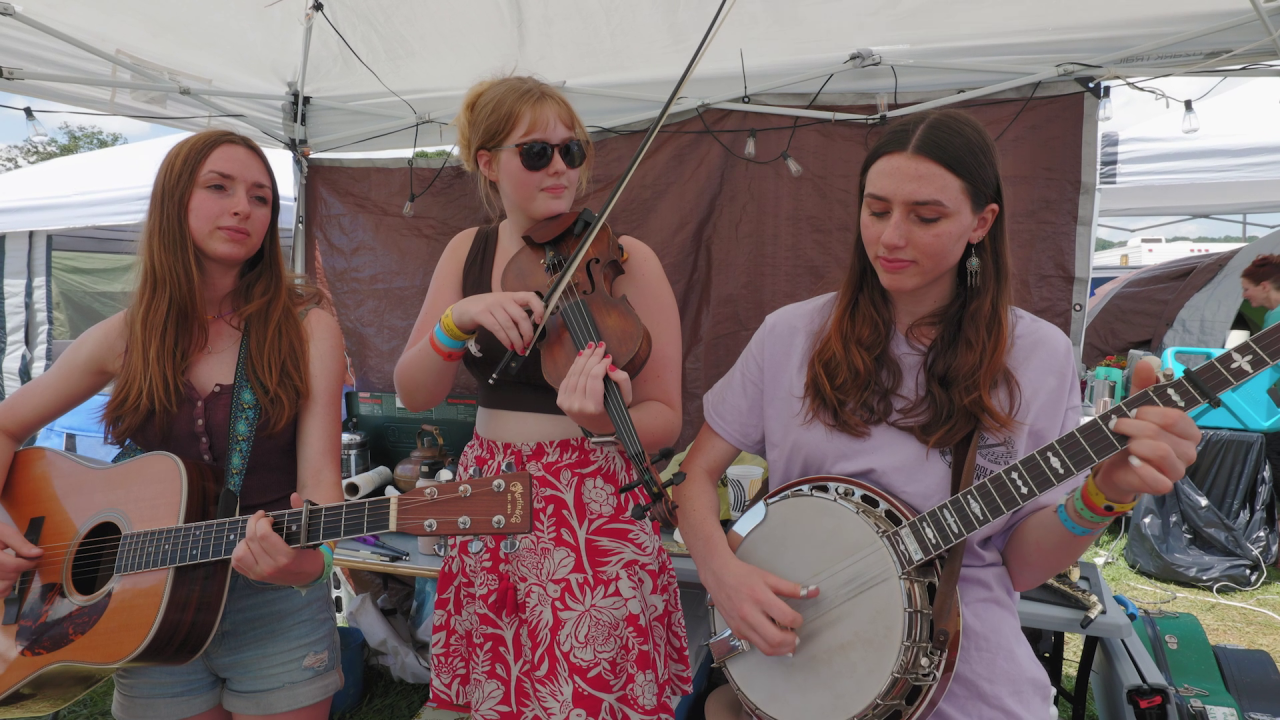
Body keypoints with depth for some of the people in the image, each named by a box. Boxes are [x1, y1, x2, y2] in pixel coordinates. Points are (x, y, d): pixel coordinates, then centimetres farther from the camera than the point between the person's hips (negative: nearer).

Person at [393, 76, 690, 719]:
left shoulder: (625, 260, -8)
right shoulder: (469, 253, 5)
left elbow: (665, 418, -9)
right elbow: (413, 395, -2)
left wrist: (605, 419, -31)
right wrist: (457, 320, -21)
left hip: (594, 518, -4)